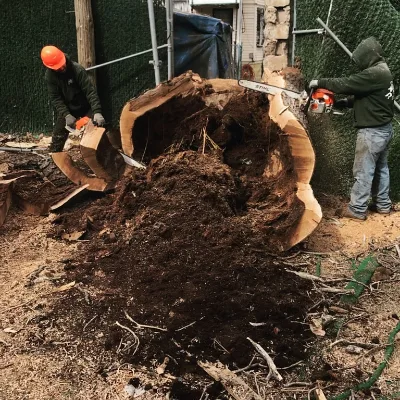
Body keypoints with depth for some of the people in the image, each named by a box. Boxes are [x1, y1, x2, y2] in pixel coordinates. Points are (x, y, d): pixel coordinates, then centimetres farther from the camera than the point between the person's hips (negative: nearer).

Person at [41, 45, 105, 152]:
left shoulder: (77, 69, -26)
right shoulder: (49, 75, -15)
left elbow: (90, 91, -30)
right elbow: (55, 98, -16)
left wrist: (97, 112, -41)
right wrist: (66, 115, -30)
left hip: (85, 107, -3)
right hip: (67, 110, 3)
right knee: (58, 138, 4)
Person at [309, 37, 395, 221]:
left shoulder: (374, 74, -22)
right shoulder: (383, 72, 12)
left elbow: (346, 84, -24)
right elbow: (362, 97, 15)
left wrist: (320, 82, -13)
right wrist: (341, 103, 6)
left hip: (372, 132, -10)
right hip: (384, 129, 10)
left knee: (363, 171, -1)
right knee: (380, 168, 18)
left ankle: (357, 209, 9)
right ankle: (383, 204, 29)